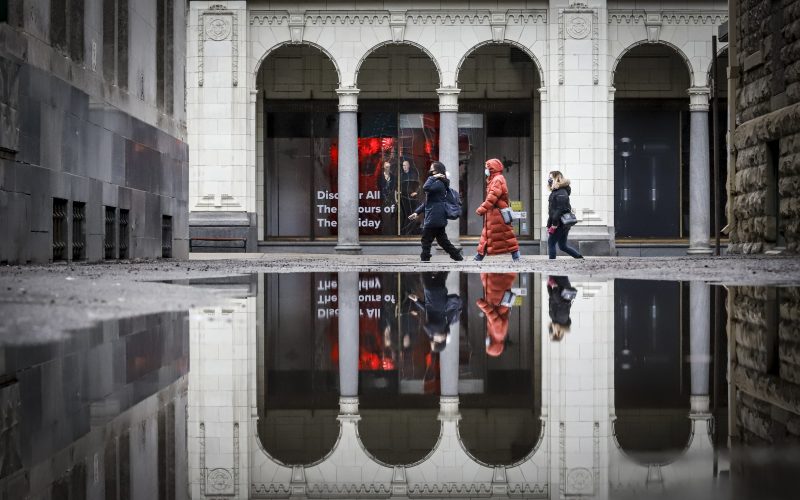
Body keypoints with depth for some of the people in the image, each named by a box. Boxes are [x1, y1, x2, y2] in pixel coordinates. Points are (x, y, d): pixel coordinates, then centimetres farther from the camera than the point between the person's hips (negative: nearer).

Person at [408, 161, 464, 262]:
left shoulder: (439, 183, -14)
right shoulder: (437, 183, 18)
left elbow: (426, 188, -32)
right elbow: (428, 201, 22)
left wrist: (433, 177, -18)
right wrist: (417, 212, 19)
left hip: (434, 219, -10)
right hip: (438, 219, 10)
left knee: (426, 241, -2)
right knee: (443, 240, 13)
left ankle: (425, 259, 4)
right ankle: (458, 257, 15)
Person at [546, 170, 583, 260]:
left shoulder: (561, 193, -15)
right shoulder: (555, 192, 17)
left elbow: (560, 209, -23)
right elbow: (552, 210, 19)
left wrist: (554, 224, -23)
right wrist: (549, 224, 17)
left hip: (560, 225, -10)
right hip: (563, 225, 10)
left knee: (551, 243, -4)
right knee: (563, 246, 13)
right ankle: (580, 258, 16)